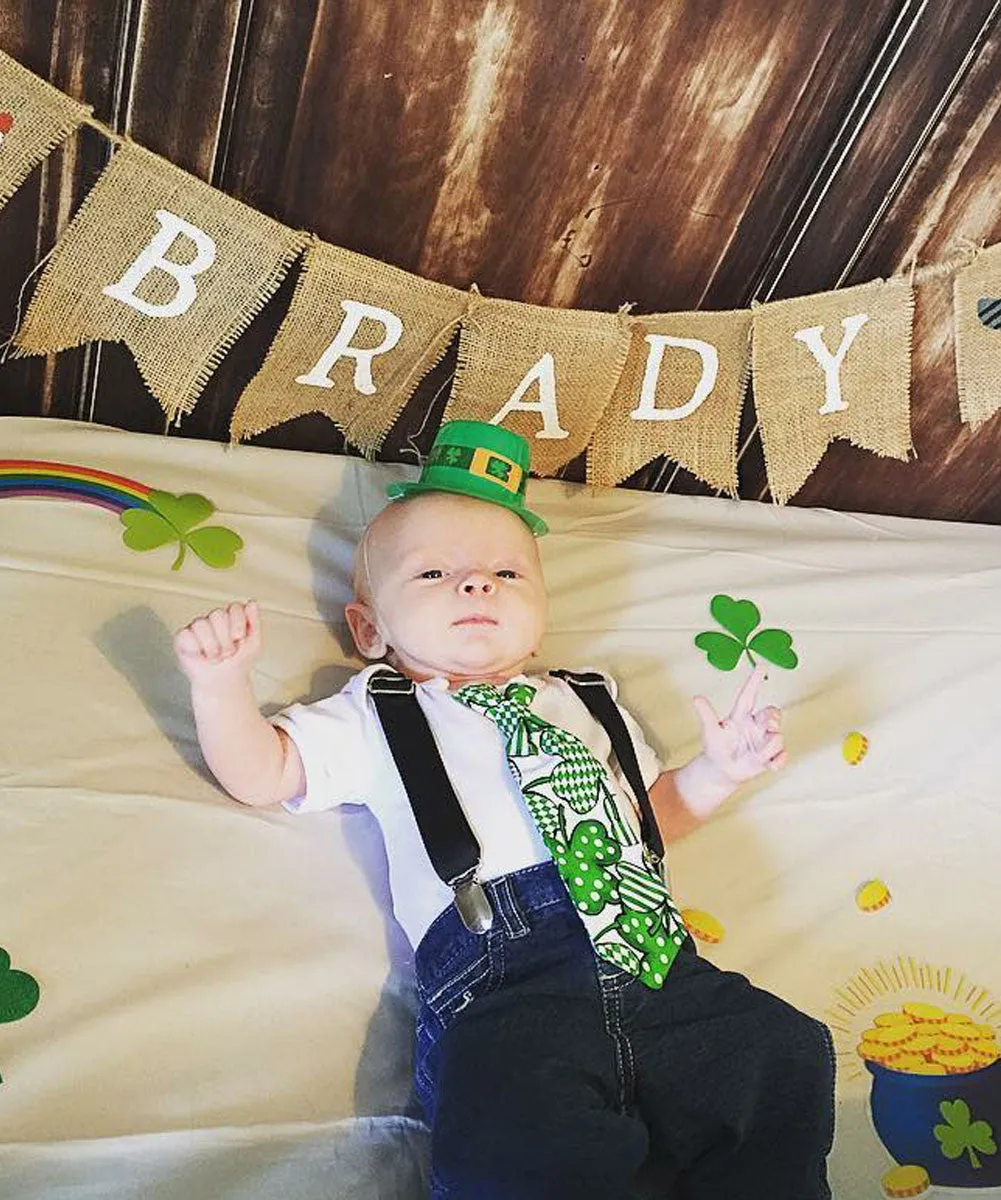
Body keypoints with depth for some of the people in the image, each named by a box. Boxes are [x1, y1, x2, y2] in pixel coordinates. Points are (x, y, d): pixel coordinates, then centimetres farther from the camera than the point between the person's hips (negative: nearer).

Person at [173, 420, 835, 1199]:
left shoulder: (585, 704, 32)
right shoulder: (377, 718, 20)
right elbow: (259, 773, 13)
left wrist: (716, 772, 18)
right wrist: (223, 681, -3)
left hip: (649, 953, 5)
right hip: (499, 972, -4)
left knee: (784, 1061, -11)